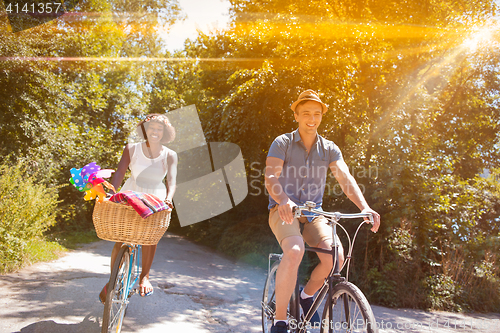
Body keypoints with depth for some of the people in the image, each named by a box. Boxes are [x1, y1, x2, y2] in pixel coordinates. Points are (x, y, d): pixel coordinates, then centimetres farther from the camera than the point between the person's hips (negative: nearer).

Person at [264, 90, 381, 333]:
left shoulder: (329, 149, 5)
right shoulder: (282, 143, -5)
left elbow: (346, 178, -8)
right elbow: (271, 177, -19)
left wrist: (365, 207, -26)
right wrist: (284, 201, -41)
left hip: (312, 212, 4)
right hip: (283, 211, -3)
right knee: (294, 251, -34)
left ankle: (307, 295, 10)